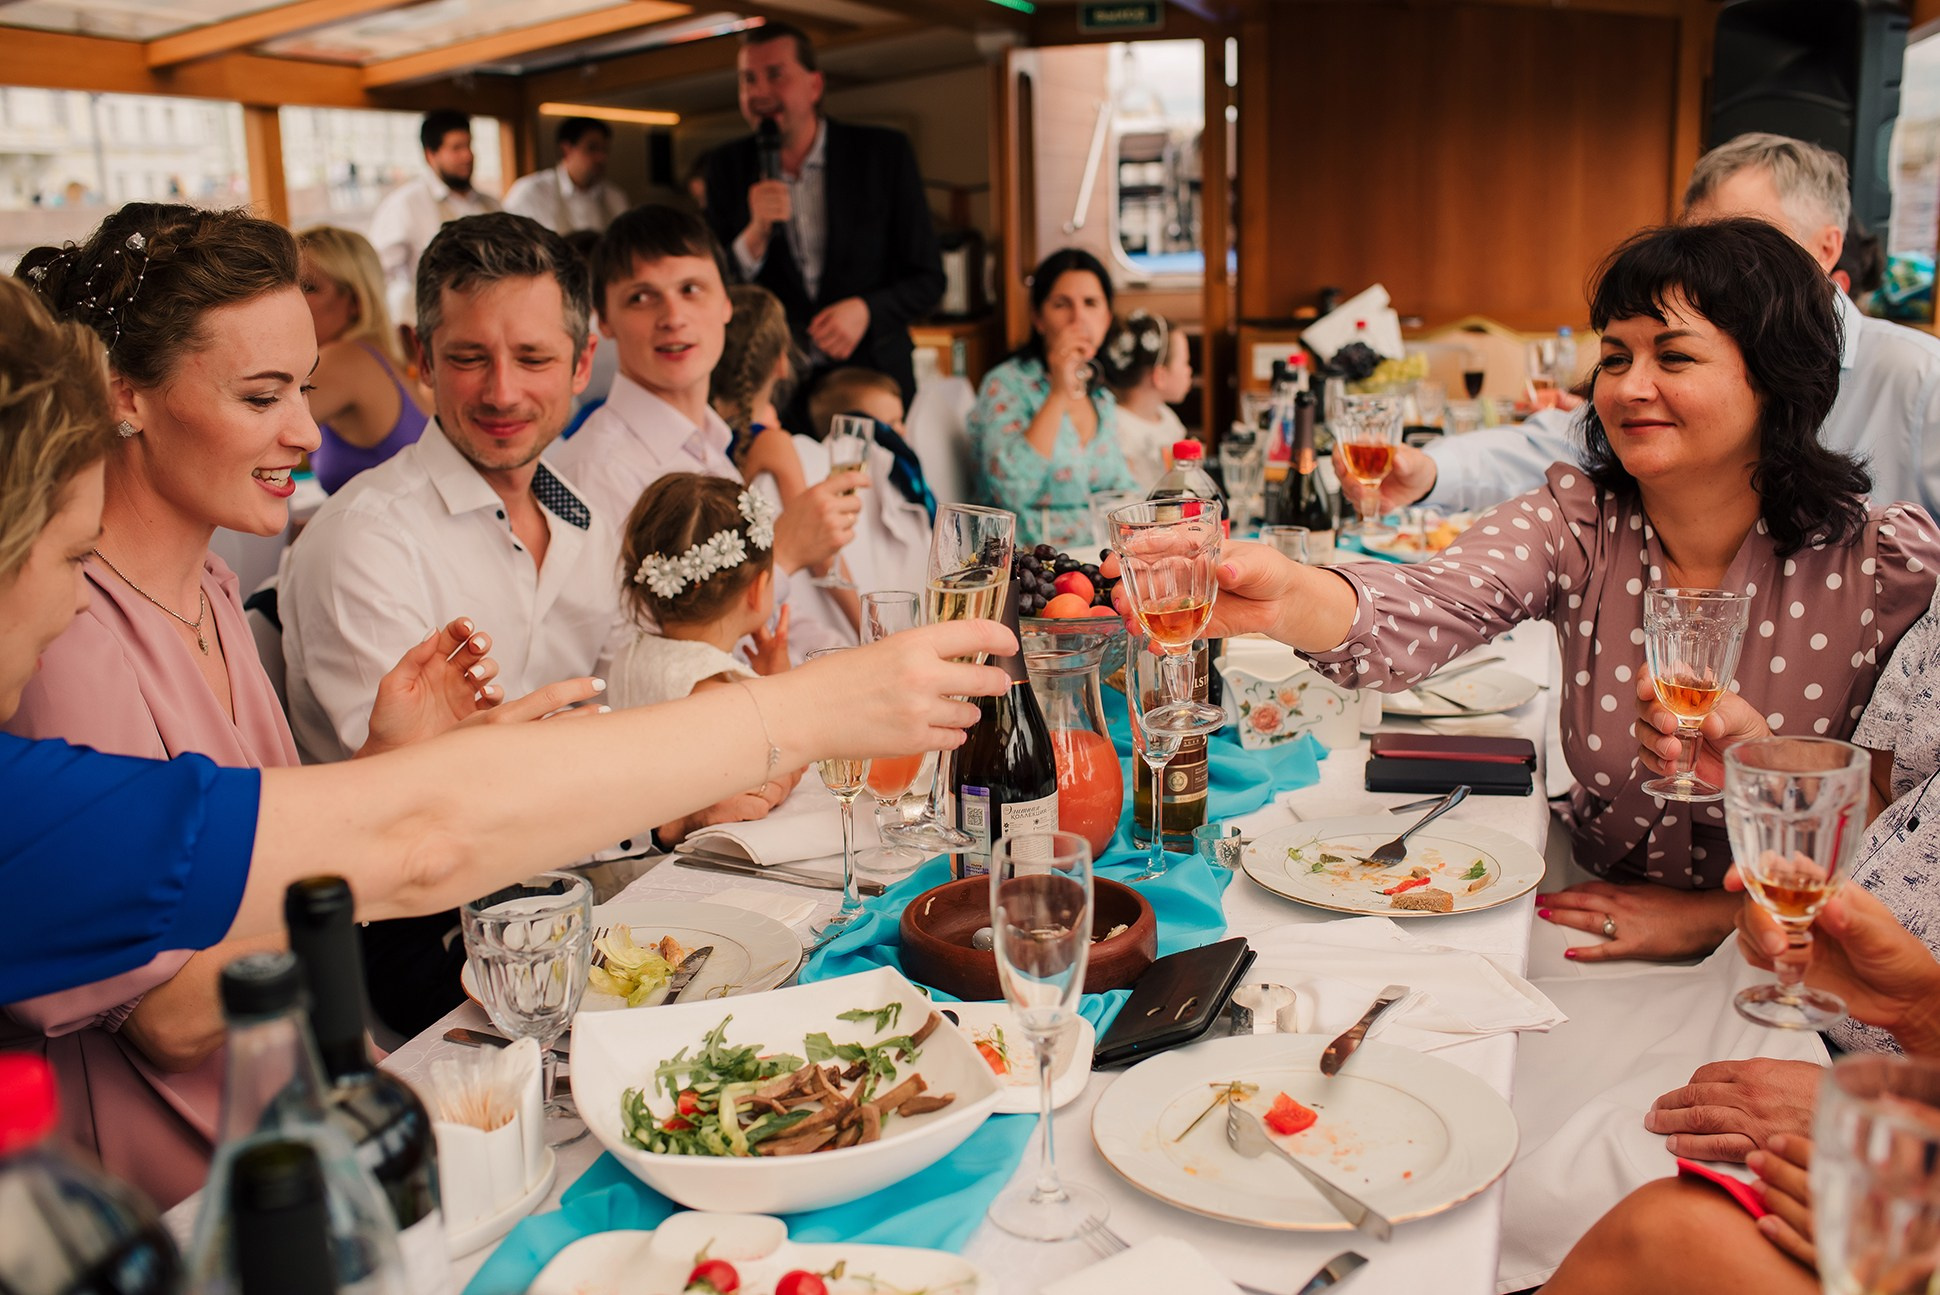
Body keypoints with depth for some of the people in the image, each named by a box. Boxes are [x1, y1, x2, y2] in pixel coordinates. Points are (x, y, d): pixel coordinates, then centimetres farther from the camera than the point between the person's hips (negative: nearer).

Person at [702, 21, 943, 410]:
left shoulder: (884, 154, -1)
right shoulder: (727, 166, 3)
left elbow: (927, 279, 0)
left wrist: (866, 310, -19)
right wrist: (756, 233, -16)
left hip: (873, 381, -1)